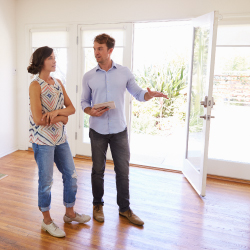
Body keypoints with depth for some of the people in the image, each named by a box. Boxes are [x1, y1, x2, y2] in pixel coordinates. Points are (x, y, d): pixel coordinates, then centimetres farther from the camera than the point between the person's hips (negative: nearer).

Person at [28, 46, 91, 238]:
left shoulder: (58, 83, 8)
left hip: (60, 138, 7)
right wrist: (62, 118, -10)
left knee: (71, 175, 13)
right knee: (46, 181, 5)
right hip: (43, 140, -7)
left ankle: (70, 213, 32)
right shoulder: (35, 85, -13)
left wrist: (57, 112, -15)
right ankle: (47, 220, 25)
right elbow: (38, 119, -20)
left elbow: (71, 108, 4)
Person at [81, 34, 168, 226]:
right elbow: (84, 101, 7)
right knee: (98, 170, 11)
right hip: (97, 131, 1)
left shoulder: (124, 73, 0)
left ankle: (125, 208, 24)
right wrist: (91, 111, -15)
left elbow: (138, 94, 5)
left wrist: (151, 94, -17)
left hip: (119, 131, 0)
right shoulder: (89, 76, 1)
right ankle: (98, 205, 31)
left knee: (123, 170, 6)